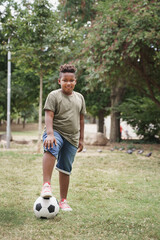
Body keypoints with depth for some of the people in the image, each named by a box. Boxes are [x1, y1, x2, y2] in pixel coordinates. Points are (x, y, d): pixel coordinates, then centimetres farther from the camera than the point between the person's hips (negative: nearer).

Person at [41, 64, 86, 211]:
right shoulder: (54, 95, -2)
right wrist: (50, 134, -27)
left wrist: (81, 139, 18)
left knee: (65, 170, 7)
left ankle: (63, 201, 19)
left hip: (72, 138, 5)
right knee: (51, 149, -38)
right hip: (56, 132, -4)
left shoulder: (79, 98, 14)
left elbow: (81, 119, 20)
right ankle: (46, 185, -44)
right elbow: (49, 116, -12)